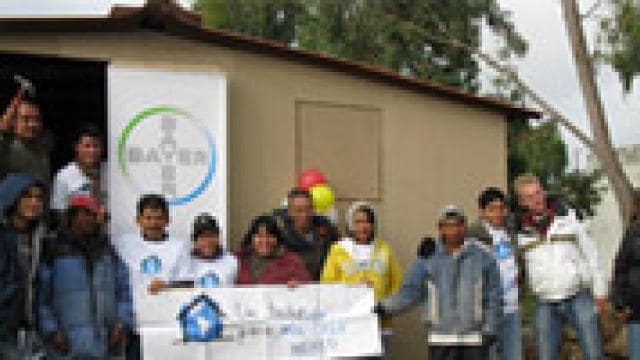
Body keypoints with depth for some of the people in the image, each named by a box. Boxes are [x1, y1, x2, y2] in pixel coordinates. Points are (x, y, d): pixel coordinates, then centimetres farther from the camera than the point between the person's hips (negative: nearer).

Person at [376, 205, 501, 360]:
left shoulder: (482, 255, 2)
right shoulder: (428, 257, 2)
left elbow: (494, 295, 4)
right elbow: (409, 292, -1)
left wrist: (489, 329, -2)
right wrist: (383, 307, -14)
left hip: (475, 340, 0)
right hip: (440, 340, 0)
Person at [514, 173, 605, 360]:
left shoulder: (567, 216, -1)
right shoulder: (520, 229, 0)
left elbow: (589, 252, 5)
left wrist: (599, 290, 5)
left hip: (579, 297, -1)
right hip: (545, 304, 1)